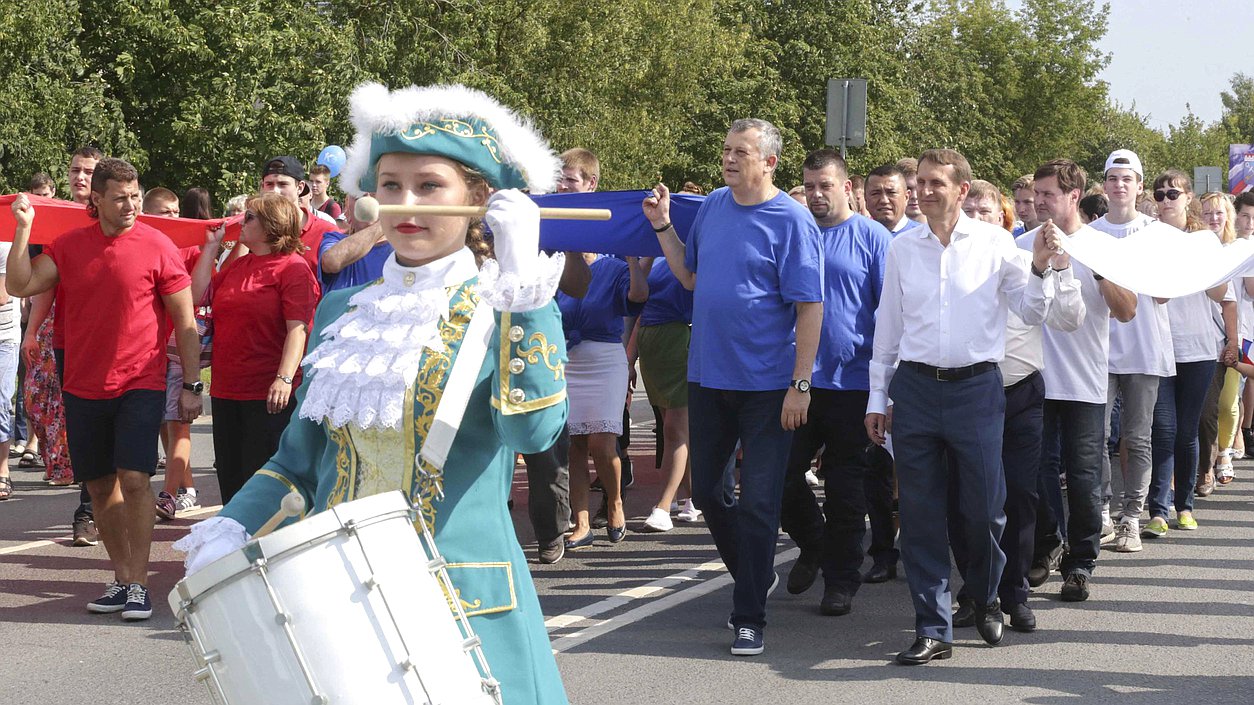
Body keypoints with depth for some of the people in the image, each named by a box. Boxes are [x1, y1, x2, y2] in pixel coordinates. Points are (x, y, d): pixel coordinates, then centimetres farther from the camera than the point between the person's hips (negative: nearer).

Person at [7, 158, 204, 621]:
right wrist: (23, 229, -6)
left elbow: (185, 322, -3)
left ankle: (139, 583, -7)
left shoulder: (157, 248, -6)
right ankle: (121, 578, 20)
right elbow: (20, 286, 1)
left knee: (133, 478, -14)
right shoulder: (69, 246, 6)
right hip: (83, 387, 4)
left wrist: (192, 385, -5)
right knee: (99, 485, 9)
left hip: (139, 385, -4)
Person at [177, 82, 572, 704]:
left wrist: (521, 284, -24)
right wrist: (232, 528, 1)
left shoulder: (508, 308, -4)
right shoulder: (342, 313, 9)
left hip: (463, 606, -4)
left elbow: (534, 429, -23)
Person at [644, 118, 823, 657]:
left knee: (758, 501, -1)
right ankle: (753, 576, 35)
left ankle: (750, 616, 7)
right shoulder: (712, 206, 6)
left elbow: (809, 306, -13)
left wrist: (800, 384, -17)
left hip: (766, 384, -6)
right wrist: (663, 227, 6)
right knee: (707, 491, 14)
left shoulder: (791, 221, -11)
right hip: (708, 377, 6)